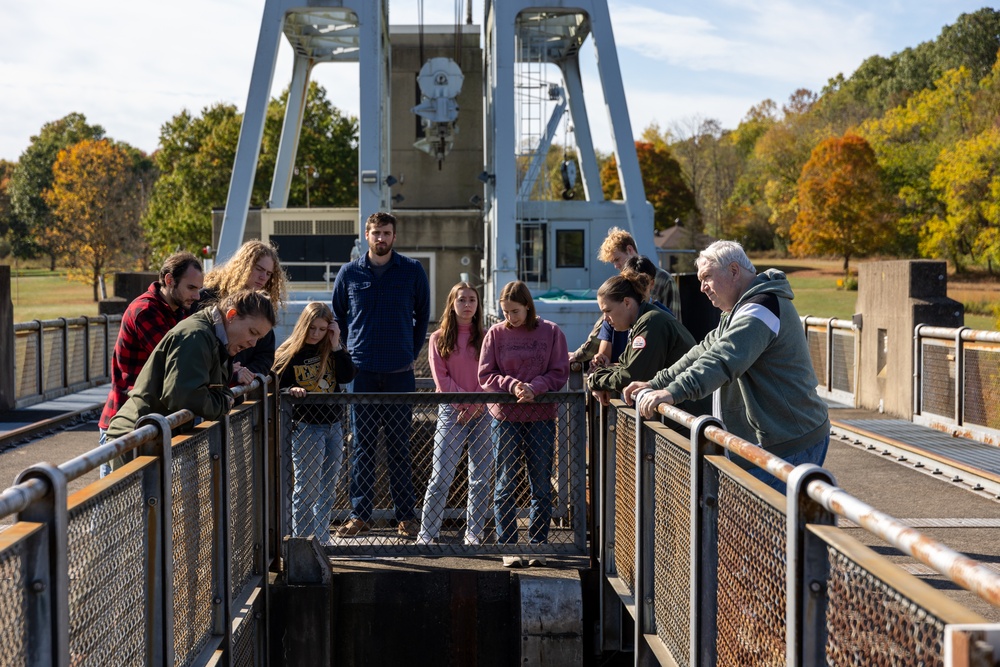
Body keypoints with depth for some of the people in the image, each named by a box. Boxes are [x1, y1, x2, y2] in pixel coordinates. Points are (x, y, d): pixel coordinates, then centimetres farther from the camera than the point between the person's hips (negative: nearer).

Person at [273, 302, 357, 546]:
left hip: (333, 425, 5)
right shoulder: (288, 354, -6)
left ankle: (322, 537, 25)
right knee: (307, 488, -2)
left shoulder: (330, 351, 4)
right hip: (306, 428, -5)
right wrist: (291, 391, -25)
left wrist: (336, 345, -14)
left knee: (328, 486, 13)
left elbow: (347, 376, -9)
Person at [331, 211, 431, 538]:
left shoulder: (412, 271, 3)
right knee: (362, 446, 4)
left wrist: (411, 350, 10)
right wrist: (351, 349, 11)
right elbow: (337, 315, 17)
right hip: (361, 371, 1)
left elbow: (422, 314, 14)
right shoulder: (350, 273, 4)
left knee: (399, 447, 4)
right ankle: (359, 514, 10)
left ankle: (405, 516, 10)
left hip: (400, 372, 0)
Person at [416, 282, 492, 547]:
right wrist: (465, 402, -10)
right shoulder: (439, 338, 4)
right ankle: (426, 533, -1)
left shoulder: (485, 337, 8)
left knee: (481, 478, 4)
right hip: (451, 412, -2)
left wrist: (476, 406, -11)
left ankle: (474, 532, 13)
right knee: (441, 475, -7)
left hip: (482, 413, 2)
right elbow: (441, 378, -1)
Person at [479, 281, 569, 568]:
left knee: (541, 486, 6)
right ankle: (507, 546, 9)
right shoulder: (496, 334, 1)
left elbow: (559, 373, -2)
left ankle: (538, 544, 16)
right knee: (505, 484, 2)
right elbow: (486, 375, 0)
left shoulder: (551, 333, 0)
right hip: (505, 417, 0)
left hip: (541, 417, 0)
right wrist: (512, 385, -17)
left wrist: (534, 387, -18)